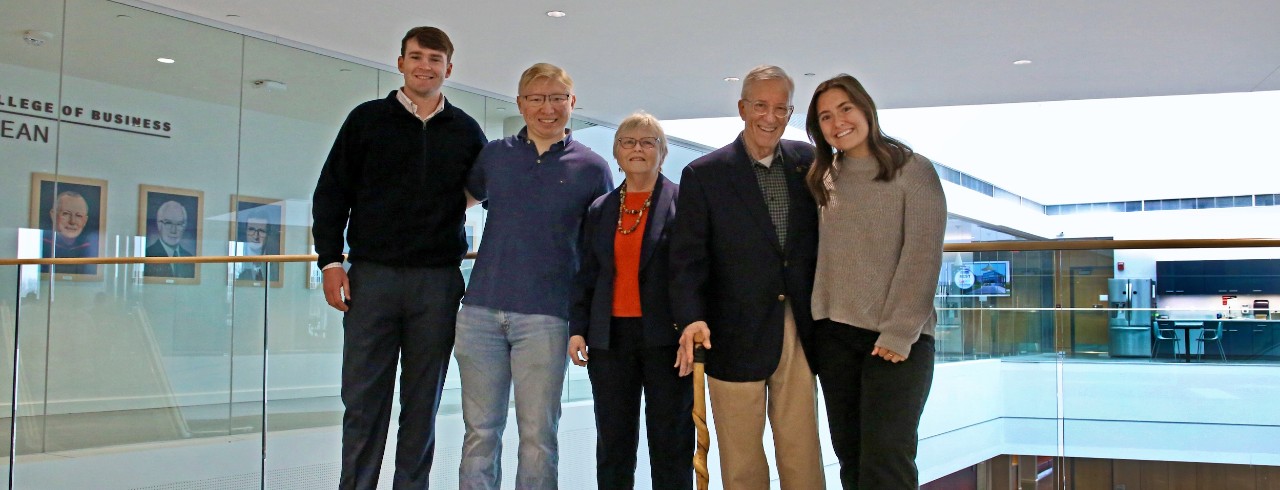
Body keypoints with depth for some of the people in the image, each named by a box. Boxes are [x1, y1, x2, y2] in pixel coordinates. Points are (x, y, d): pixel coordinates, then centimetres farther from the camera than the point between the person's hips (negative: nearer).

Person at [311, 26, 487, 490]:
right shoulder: (367, 119, 7)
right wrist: (330, 261, -2)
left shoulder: (466, 131, 9)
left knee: (423, 401, 5)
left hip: (439, 282, 1)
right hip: (372, 277, -1)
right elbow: (331, 192, 6)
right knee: (363, 398, 0)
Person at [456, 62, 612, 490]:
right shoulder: (493, 155, 9)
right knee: (480, 431, 6)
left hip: (544, 317, -2)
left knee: (538, 435, 2)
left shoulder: (591, 168, 4)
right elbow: (473, 193, 31)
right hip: (480, 310, 2)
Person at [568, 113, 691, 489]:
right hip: (610, 338, 4)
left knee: (671, 443, 2)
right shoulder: (599, 210, 15)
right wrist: (577, 328, 3)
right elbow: (587, 276, 14)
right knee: (612, 444, 8)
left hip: (665, 337, -4)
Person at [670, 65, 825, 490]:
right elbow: (688, 258, -5)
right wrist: (692, 318, -20)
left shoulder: (808, 162, 7)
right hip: (737, 338, -2)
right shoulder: (703, 174, -1)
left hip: (798, 334, 2)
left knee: (803, 455, 6)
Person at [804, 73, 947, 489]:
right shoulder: (826, 179, 12)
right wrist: (819, 320, -1)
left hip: (897, 338, -5)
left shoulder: (912, 170, -3)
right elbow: (826, 257, 11)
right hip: (835, 334, 5)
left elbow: (922, 255, -9)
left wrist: (899, 332, -16)